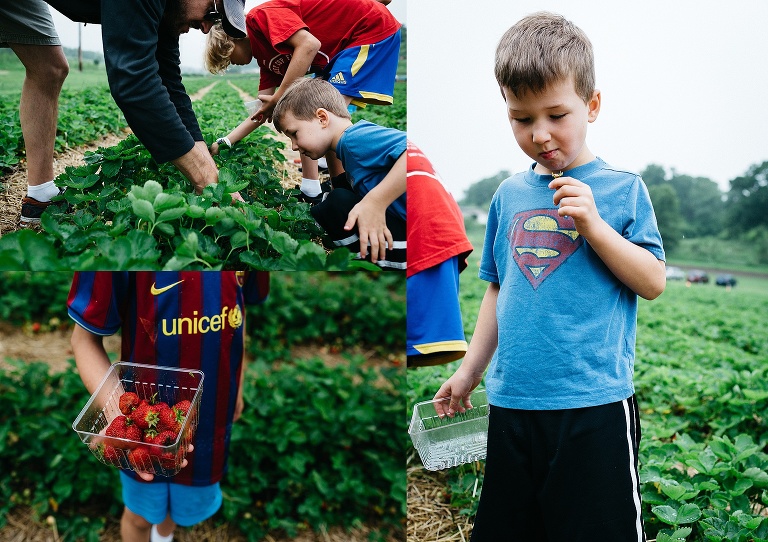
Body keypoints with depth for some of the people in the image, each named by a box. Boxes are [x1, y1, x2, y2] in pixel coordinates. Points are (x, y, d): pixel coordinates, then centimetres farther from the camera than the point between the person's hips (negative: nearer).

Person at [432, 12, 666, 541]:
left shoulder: (622, 189, -1)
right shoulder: (509, 195, 9)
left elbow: (654, 282, -5)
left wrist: (593, 226, -17)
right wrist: (470, 370, 16)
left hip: (594, 404, -4)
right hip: (511, 402, 5)